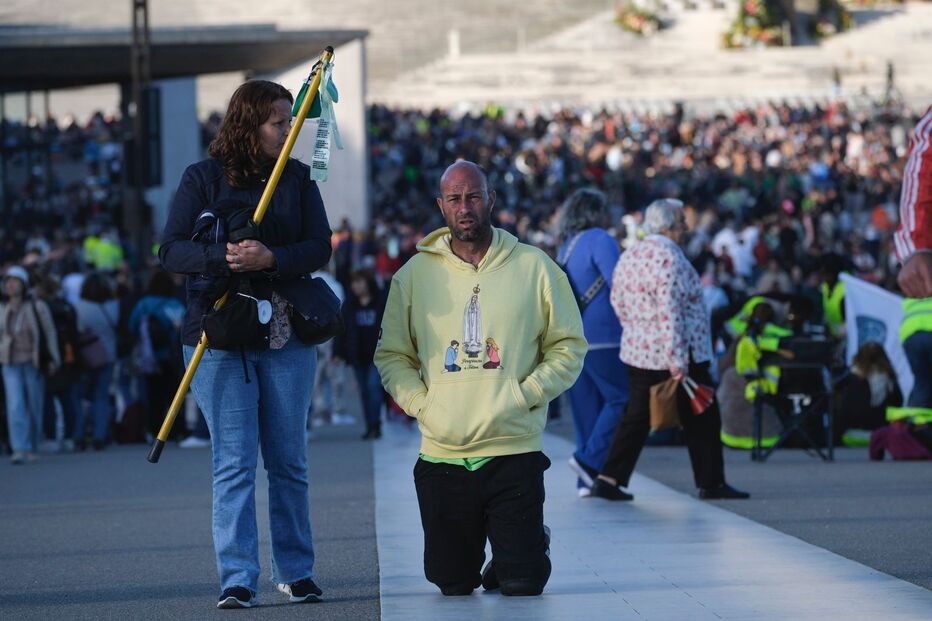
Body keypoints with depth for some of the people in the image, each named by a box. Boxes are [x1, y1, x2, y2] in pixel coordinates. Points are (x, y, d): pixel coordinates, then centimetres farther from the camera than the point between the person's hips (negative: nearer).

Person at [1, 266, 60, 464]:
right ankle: (20, 449, -17)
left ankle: (32, 448, 21)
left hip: (33, 362, -2)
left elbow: (50, 333, 1)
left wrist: (53, 359, -4)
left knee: (35, 406, 6)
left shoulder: (37, 307, -4)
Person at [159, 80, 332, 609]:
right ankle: (238, 580, -5)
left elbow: (320, 248, -2)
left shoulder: (298, 178, 8)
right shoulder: (203, 178, 1)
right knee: (234, 462, -5)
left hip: (287, 336, 2)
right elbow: (172, 250, -5)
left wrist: (270, 258, -20)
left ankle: (296, 571, 17)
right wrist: (223, 257, -23)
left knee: (289, 461, 8)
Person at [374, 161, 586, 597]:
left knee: (523, 585, -3)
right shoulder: (415, 274, 6)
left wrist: (525, 395, -7)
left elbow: (569, 345, 6)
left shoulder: (533, 267, 3)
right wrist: (421, 403, -6)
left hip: (515, 450, -1)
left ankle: (531, 543, 31)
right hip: (441, 453, 1)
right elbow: (391, 356, 10)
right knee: (452, 585, 8)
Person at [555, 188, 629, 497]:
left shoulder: (566, 246, 18)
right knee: (622, 400, -4)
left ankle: (587, 480, 5)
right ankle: (589, 460, -14)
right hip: (601, 337, -8)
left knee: (587, 408, 9)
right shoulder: (599, 240, -7)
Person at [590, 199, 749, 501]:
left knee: (636, 417, 11)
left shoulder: (629, 256, 10)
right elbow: (670, 310, -23)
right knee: (701, 419, 5)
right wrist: (676, 359, -24)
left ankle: (609, 479, 2)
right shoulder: (668, 256, -17)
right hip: (678, 356, -8)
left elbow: (619, 305, 15)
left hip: (637, 353, 8)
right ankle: (711, 483, 12)